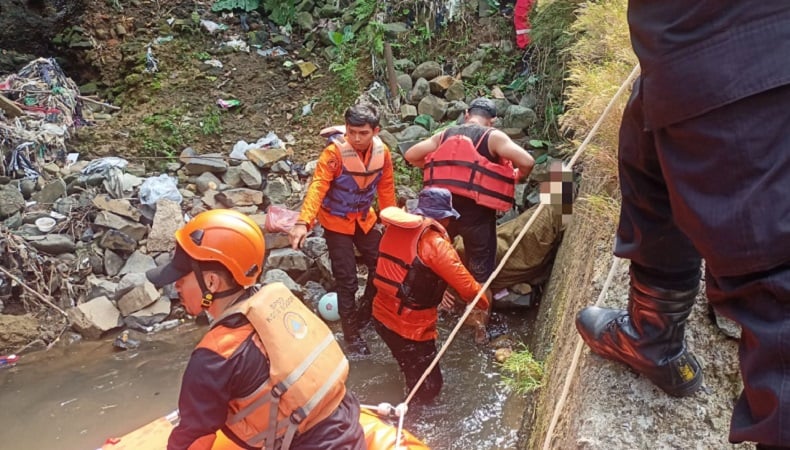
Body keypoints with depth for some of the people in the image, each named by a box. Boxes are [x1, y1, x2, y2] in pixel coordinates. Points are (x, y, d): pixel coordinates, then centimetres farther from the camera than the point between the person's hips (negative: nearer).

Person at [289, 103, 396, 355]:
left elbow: (386, 188, 4)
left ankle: (364, 313, 35)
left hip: (364, 219, 5)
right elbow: (317, 187, -34)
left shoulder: (382, 152, -9)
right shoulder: (334, 153, -25)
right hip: (337, 221, -5)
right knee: (347, 280, -1)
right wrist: (303, 222, -46)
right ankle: (351, 333, 18)